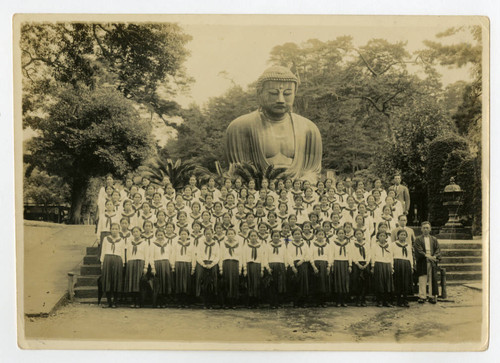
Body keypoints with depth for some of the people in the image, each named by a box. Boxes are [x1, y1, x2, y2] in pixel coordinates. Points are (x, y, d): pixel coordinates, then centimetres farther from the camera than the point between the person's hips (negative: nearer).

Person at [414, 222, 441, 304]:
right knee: (422, 280, -4)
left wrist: (434, 257, -12)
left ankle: (432, 296, 7)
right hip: (422, 262, -2)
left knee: (432, 279, 1)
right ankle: (422, 296, 0)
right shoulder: (418, 239, 5)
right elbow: (418, 250, -6)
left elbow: (438, 250, 7)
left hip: (432, 262, 3)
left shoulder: (434, 239, 14)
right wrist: (426, 255, -18)